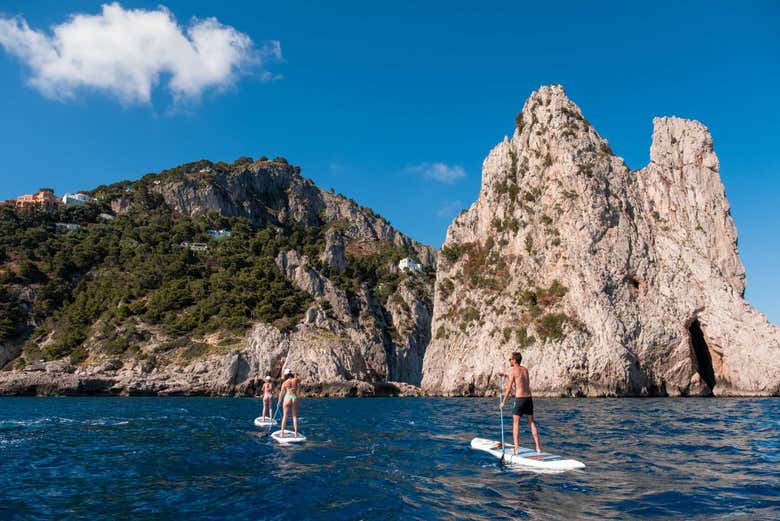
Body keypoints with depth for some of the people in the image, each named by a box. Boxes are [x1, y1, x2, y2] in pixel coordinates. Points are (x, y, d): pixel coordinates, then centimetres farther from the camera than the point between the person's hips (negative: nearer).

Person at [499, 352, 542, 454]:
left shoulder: (513, 371, -7)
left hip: (519, 399, -6)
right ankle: (538, 447, 12)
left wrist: (503, 402, -1)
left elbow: (509, 389, -9)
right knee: (531, 423, 13)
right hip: (529, 398, 6)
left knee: (516, 423, 1)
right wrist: (505, 374, 44)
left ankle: (516, 449, -3)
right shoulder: (525, 370, 12)